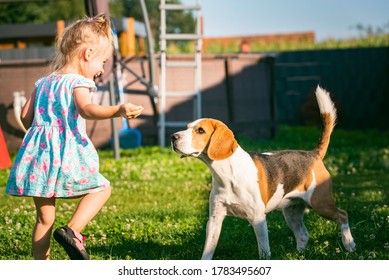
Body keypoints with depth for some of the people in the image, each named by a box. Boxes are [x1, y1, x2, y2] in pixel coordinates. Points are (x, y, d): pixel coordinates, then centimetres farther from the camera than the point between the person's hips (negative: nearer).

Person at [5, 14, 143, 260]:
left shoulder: (44, 82, 17)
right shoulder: (77, 82, -7)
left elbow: (26, 115, 18)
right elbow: (87, 109, -27)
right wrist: (118, 110, -39)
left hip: (38, 152, 7)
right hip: (65, 155, -7)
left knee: (45, 218, 13)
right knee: (101, 188, 10)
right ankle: (71, 231, -11)